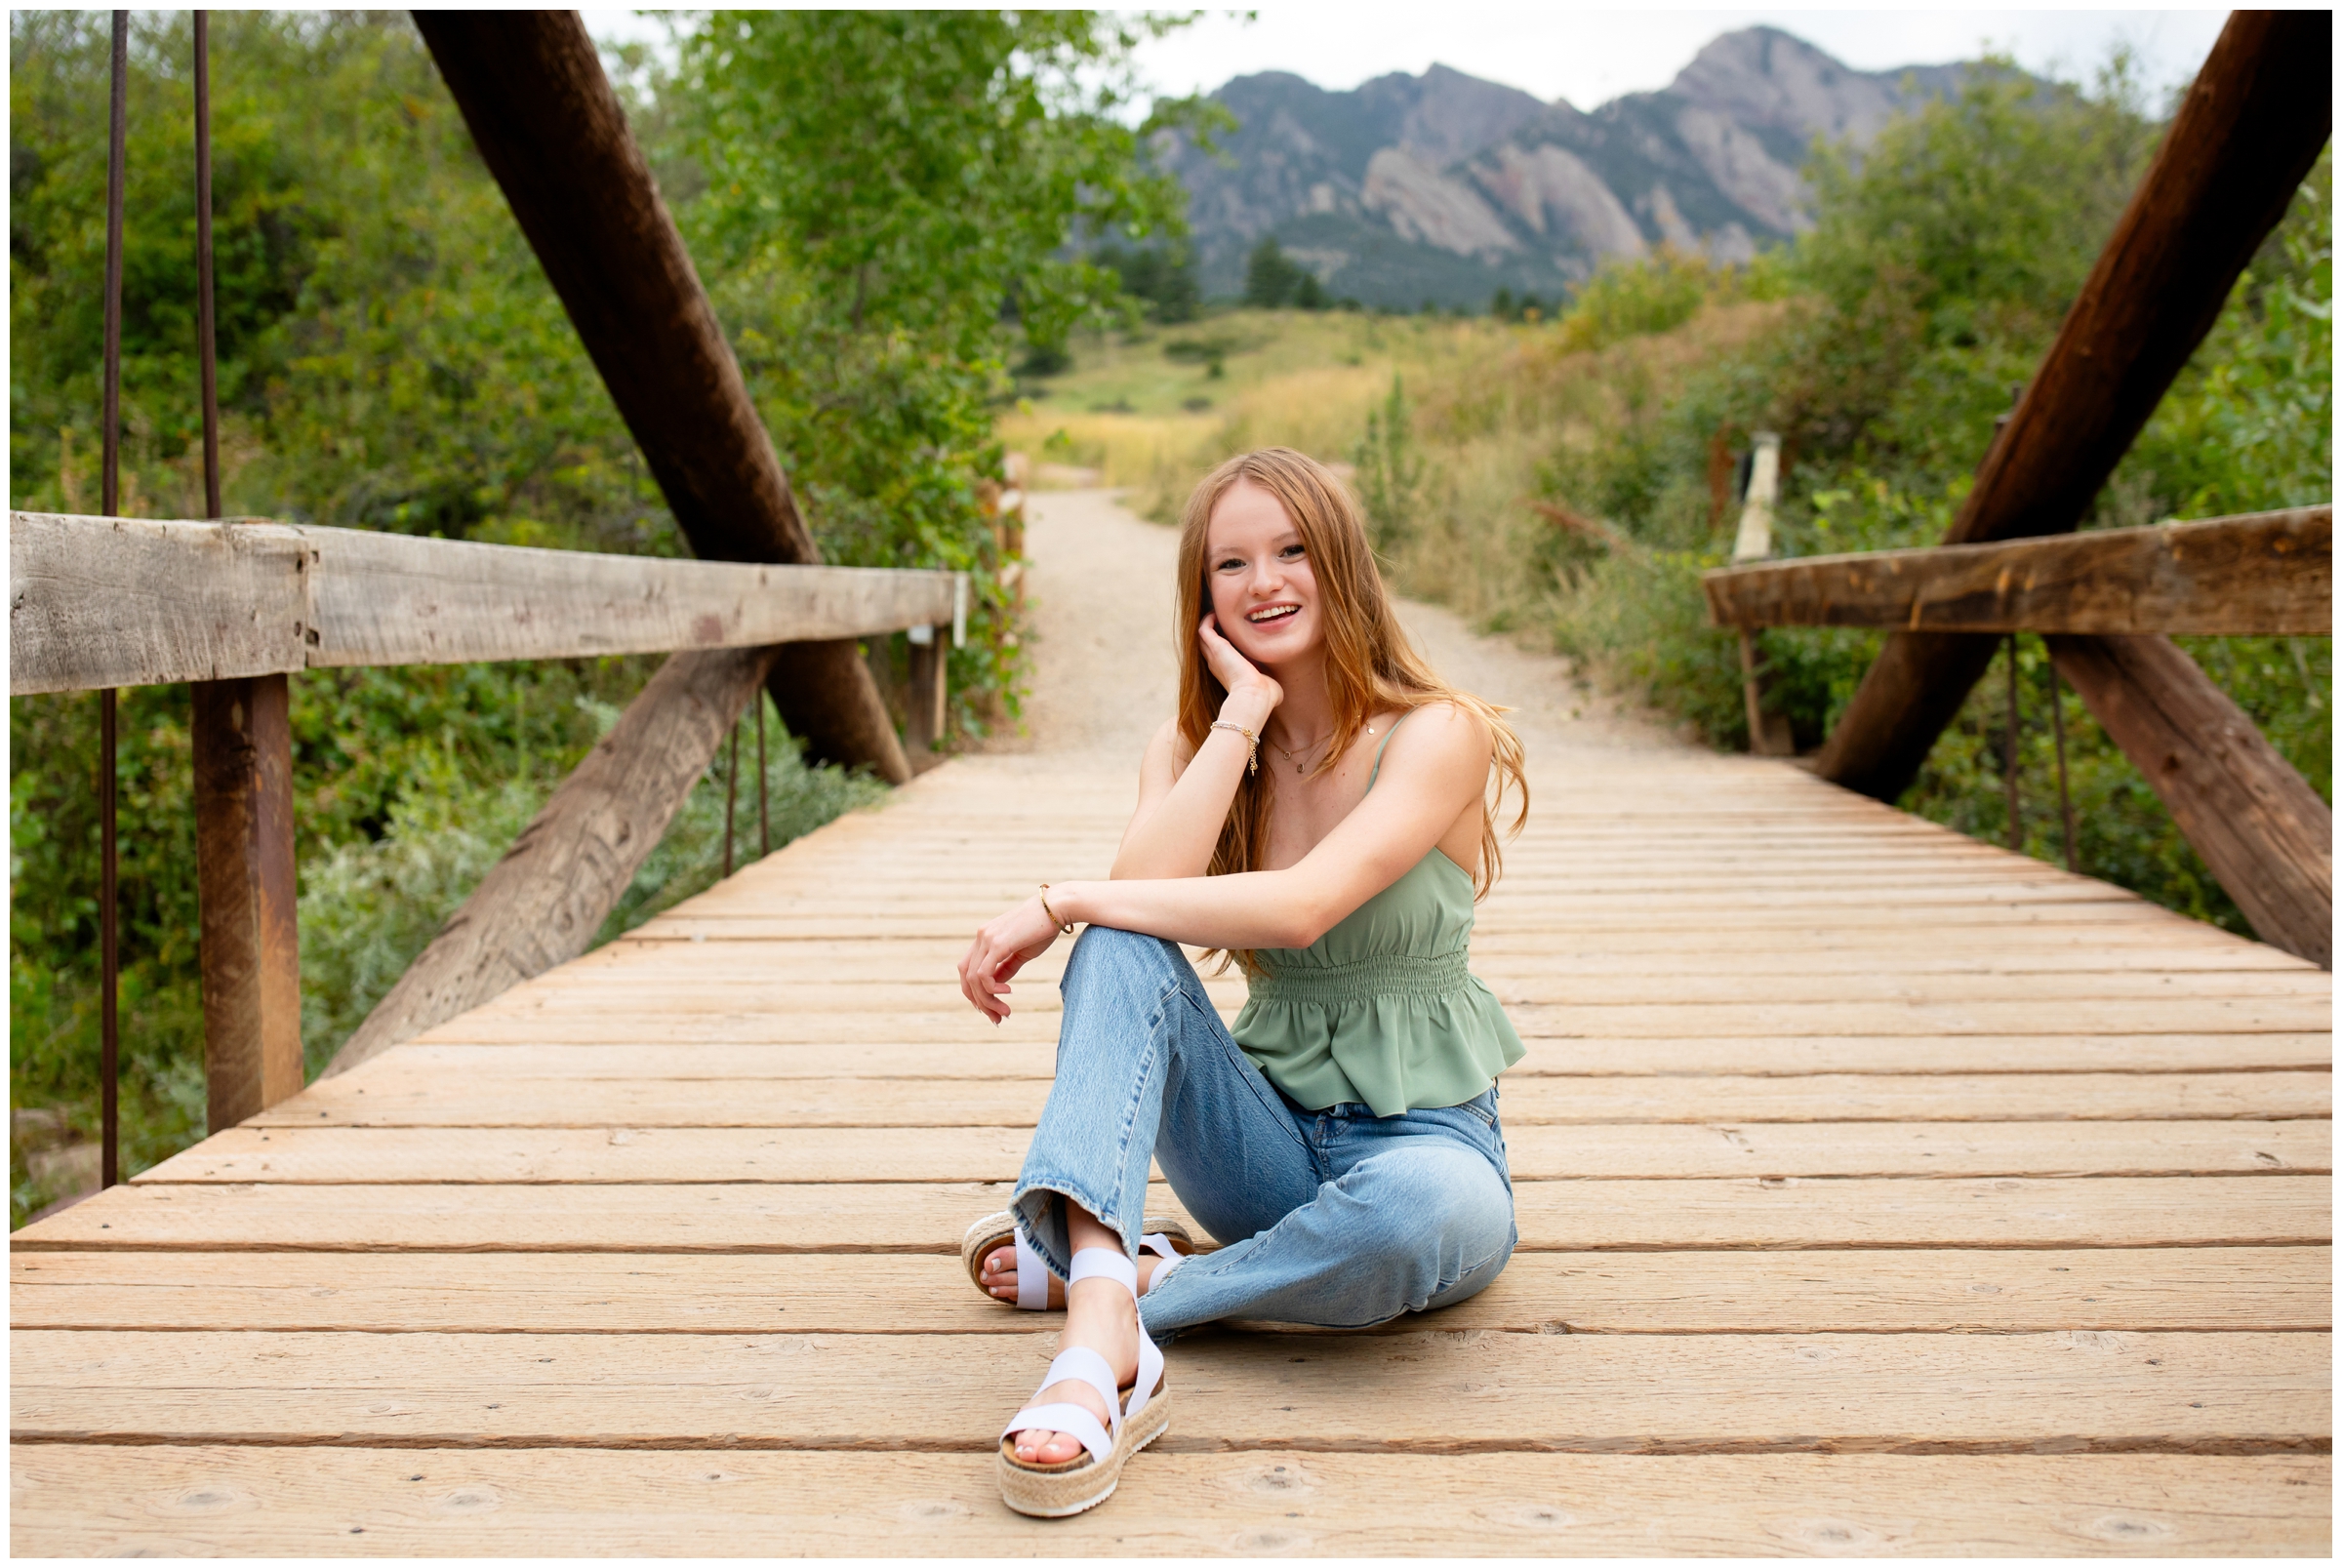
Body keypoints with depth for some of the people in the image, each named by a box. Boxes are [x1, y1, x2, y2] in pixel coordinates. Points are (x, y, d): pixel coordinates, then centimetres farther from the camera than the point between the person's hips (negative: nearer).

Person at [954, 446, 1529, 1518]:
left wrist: (1061, 902, -22)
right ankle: (1102, 1349, -43)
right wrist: (1244, 713, -14)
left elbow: (1299, 907, -27)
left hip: (1421, 1137, -3)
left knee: (1432, 1205, -40)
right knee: (1120, 952, -25)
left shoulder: (1438, 735, -10)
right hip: (1270, 1139, 3)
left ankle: (1101, 1275, -19)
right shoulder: (1192, 742, 5)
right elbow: (1146, 888, -17)